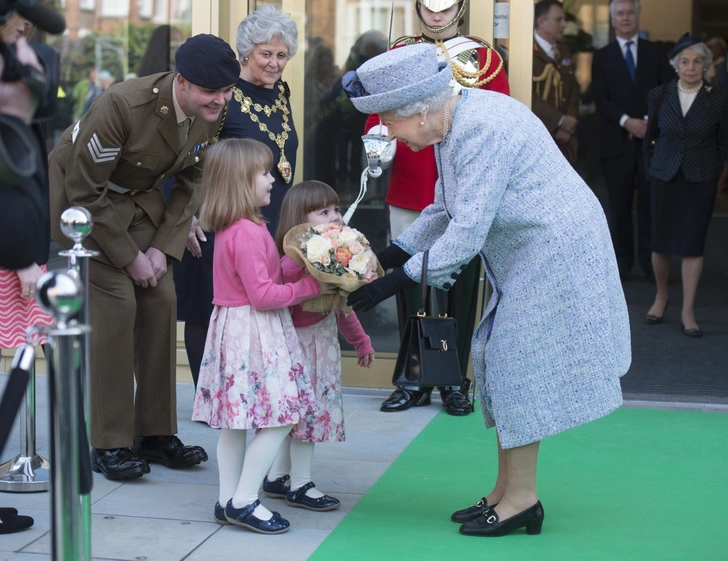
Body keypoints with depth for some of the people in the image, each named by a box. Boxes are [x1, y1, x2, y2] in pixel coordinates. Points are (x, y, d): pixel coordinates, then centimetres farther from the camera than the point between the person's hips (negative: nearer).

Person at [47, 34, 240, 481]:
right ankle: (109, 444, -6)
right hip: (82, 198, -6)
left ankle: (155, 433, 9)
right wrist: (129, 257, -20)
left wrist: (164, 246, -8)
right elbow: (85, 191, -26)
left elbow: (192, 182, 3)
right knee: (115, 305, -15)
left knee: (161, 301, -1)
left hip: (141, 200, 7)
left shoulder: (212, 114, -12)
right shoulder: (125, 106, -33)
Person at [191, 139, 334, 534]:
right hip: (254, 333, -10)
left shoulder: (230, 230, 12)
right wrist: (311, 287, -12)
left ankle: (228, 500, 18)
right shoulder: (247, 234, -19)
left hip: (232, 327, 10)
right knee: (278, 419, -6)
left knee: (234, 420, 12)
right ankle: (244, 501, -3)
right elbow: (263, 295, -20)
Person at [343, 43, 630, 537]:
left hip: (555, 250, -10)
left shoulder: (482, 129, -26)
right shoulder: (453, 126, 6)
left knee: (515, 363, -6)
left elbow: (468, 229, -27)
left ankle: (521, 500, 5)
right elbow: (445, 211, 16)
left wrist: (396, 282, -23)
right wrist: (388, 254, 7)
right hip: (528, 256, 10)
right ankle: (508, 491, 20)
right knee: (498, 362, 12)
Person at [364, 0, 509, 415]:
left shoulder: (485, 58, 5)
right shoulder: (398, 55, 10)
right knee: (409, 282, 4)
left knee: (461, 284, 4)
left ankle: (456, 383, 15)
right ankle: (415, 381, 16)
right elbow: (377, 116, 8)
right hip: (408, 194, 2)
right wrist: (377, 140, -13)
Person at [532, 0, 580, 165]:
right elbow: (530, 97, -15)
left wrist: (567, 127, 0)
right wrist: (560, 121, -12)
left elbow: (573, 92, 14)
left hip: (564, 139, 6)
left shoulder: (564, 51, 17)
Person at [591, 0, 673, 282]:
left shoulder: (656, 52, 11)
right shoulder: (602, 57, 8)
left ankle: (649, 261, 5)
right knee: (620, 204, 2)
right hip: (618, 140, 0)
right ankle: (622, 262, 9)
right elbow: (601, 100, 0)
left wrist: (653, 123, -9)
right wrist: (627, 121, -14)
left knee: (650, 203, -1)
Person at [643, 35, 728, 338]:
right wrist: (652, 169, 7)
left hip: (700, 181, -1)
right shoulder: (659, 96, 1)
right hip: (665, 178, 2)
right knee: (661, 241, 6)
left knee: (693, 243, -2)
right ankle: (661, 296, 28)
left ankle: (688, 311, 4)